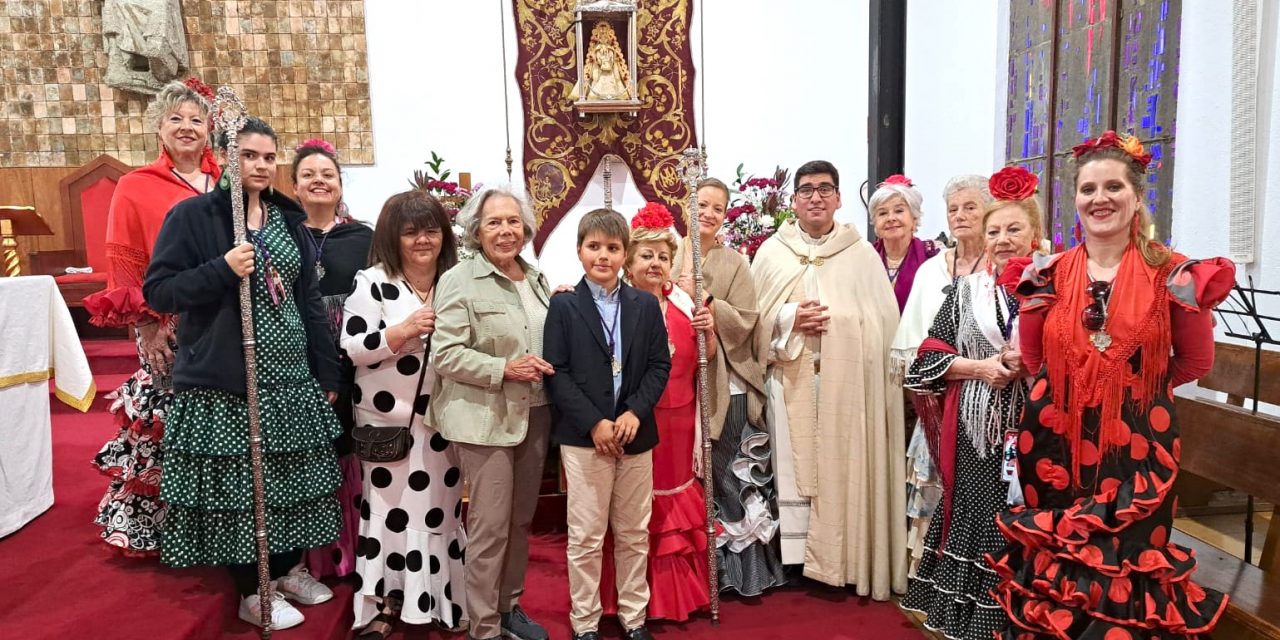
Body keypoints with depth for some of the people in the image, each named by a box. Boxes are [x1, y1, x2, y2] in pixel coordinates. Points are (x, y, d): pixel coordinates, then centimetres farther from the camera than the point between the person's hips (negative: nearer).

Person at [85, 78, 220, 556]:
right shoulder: (135, 187, 3)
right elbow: (124, 266, 0)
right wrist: (144, 325, -8)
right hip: (168, 328, -2)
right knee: (162, 426, 3)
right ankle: (151, 527, 22)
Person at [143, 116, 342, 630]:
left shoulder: (289, 219, 11)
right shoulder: (193, 215, -4)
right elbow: (158, 291, -7)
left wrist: (327, 372, 8)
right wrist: (223, 270, -22)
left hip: (292, 375, 5)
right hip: (225, 380, -4)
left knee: (289, 478, 12)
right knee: (237, 483, 3)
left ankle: (287, 569, 32)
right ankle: (251, 593, 20)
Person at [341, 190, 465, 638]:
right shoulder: (372, 282, -8)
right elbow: (350, 348, -13)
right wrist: (405, 330, -23)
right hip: (388, 420, -4)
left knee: (441, 509, 13)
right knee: (389, 510, 5)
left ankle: (439, 599, 30)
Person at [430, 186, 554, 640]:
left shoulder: (537, 278, 12)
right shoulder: (459, 281, -8)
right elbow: (446, 355, -15)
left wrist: (544, 367, 1)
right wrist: (505, 369, -22)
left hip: (535, 414, 7)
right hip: (486, 418, -6)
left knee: (521, 520, 16)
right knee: (490, 526, 0)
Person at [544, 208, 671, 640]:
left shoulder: (646, 305, 6)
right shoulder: (563, 305, -2)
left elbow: (660, 365, 3)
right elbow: (556, 373, -7)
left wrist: (635, 412, -12)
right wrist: (594, 423, -15)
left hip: (636, 435, 3)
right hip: (583, 437, -3)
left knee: (634, 534, 14)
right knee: (585, 537, 5)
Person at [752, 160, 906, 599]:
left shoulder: (862, 254, 6)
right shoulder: (772, 252, 8)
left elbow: (884, 319, 2)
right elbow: (755, 314, 5)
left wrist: (838, 321, -12)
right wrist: (789, 317, -11)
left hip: (849, 378, 0)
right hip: (791, 377, 1)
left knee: (846, 464, 3)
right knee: (795, 464, 3)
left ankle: (845, 558, 16)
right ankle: (801, 554, 15)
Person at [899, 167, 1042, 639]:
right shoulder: (966, 290, 8)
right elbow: (929, 357, 4)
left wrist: (1030, 364, -16)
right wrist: (979, 368, -9)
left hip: (1034, 428, -1)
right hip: (976, 431, 2)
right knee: (976, 517, 6)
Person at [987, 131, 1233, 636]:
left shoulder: (1173, 274, -6)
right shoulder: (1049, 274, 0)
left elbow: (1196, 364, 4)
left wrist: (1137, 384, 3)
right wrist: (1078, 384, -1)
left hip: (1136, 449, -2)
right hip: (1055, 445, 2)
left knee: (1124, 566, 8)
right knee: (1051, 561, 13)